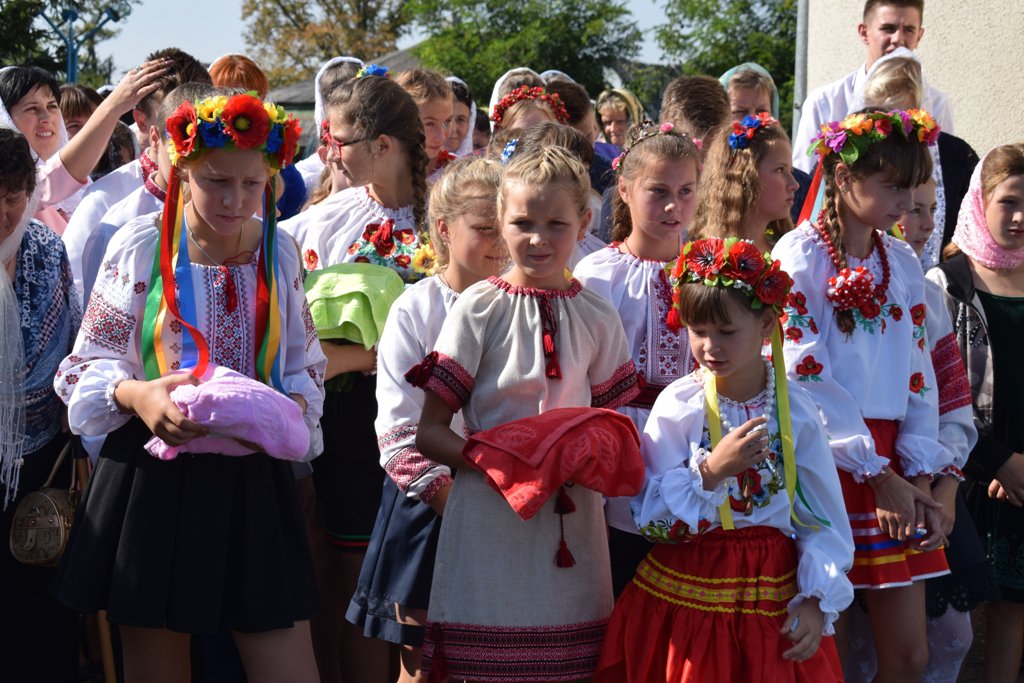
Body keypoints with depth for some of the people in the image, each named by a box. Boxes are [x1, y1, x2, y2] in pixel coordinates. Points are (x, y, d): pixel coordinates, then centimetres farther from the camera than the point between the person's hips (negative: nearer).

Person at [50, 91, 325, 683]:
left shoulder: (279, 253, 6)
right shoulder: (140, 247, -2)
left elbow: (305, 366, 13)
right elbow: (89, 367, -1)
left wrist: (293, 408, -9)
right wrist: (135, 394, -22)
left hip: (254, 482, 2)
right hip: (153, 483, -2)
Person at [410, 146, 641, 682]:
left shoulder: (597, 317, 9)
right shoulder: (479, 308, -1)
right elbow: (429, 434, -4)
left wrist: (600, 455, -5)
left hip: (573, 518, 3)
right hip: (491, 517, -3)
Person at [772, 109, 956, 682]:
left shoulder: (903, 262, 11)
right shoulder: (800, 256, -7)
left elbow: (919, 374, 11)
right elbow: (807, 378, -13)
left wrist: (921, 477, 0)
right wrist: (877, 474, -13)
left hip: (892, 468, 6)